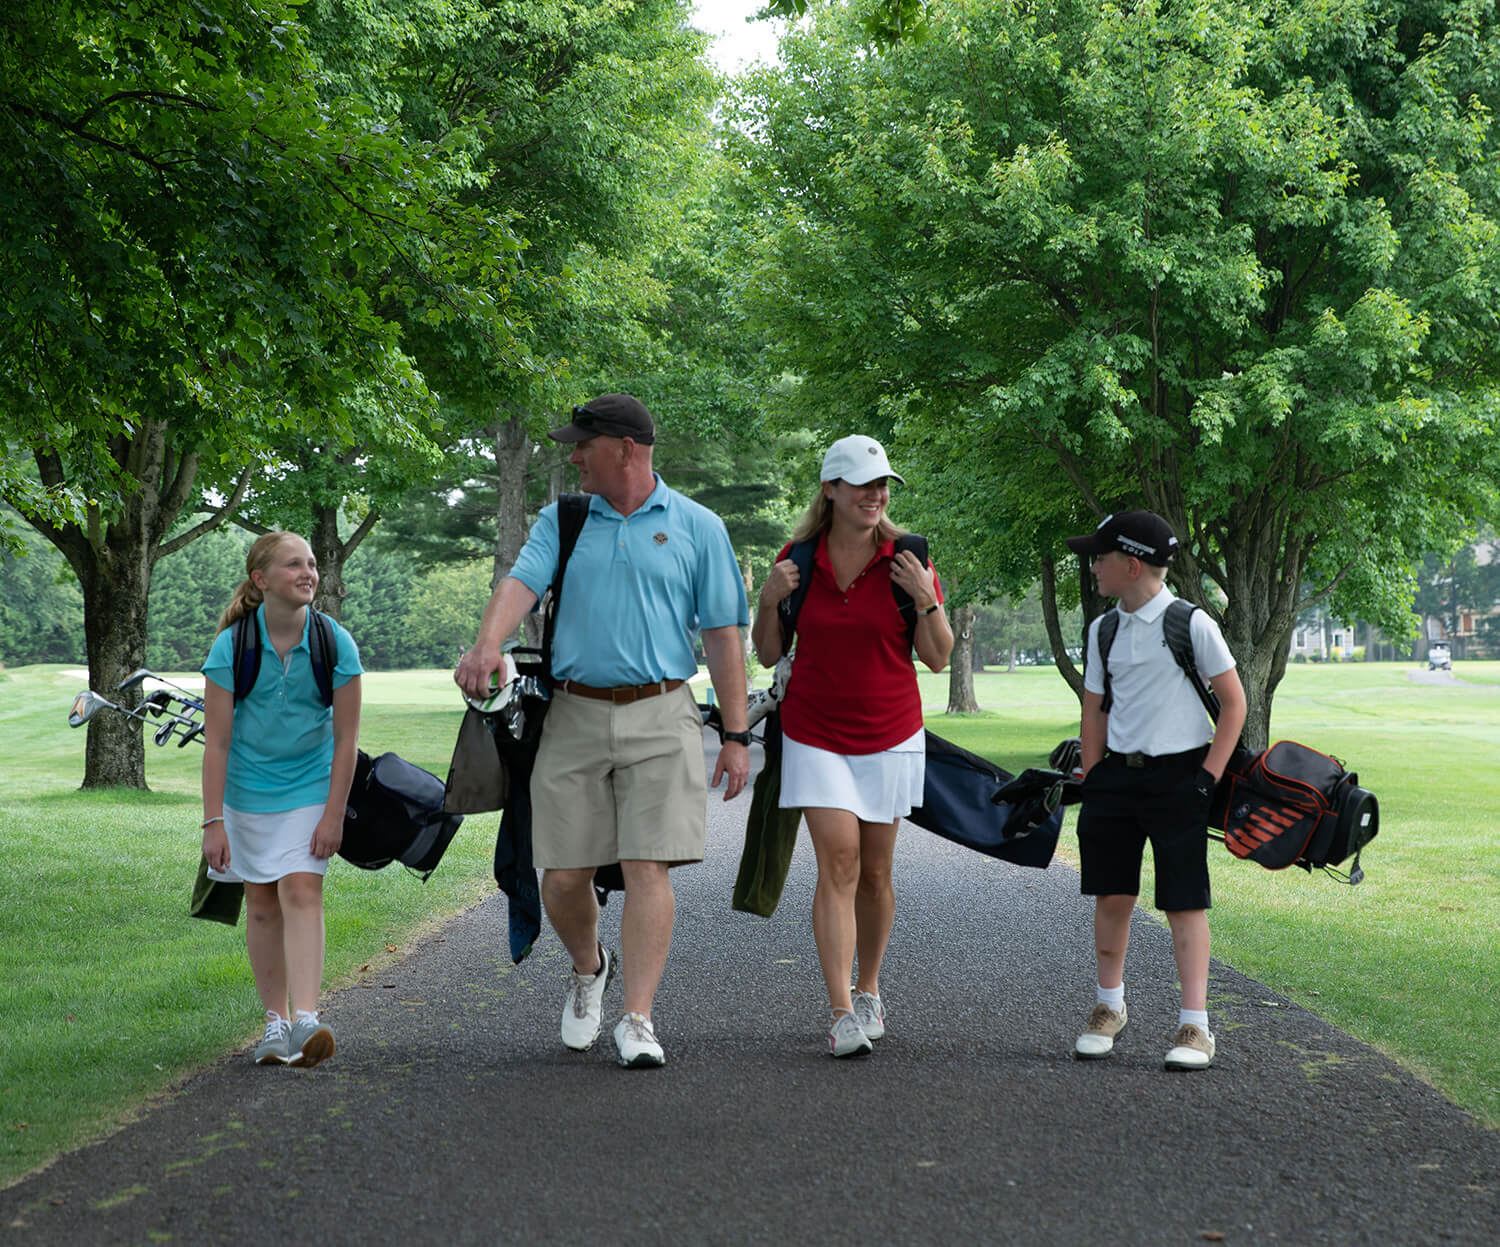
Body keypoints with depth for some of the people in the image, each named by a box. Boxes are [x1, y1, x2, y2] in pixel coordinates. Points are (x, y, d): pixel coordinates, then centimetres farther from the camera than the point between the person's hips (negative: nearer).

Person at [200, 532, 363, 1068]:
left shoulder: (335, 644, -13)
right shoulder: (232, 646, -15)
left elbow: (346, 738, -7)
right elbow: (216, 740, -12)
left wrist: (333, 816, -9)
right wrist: (213, 822, -15)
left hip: (310, 786, -1)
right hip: (248, 787, 1)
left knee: (301, 891, -15)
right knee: (261, 903, 6)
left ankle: (305, 1019, -23)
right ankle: (275, 1021, 15)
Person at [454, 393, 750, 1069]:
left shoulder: (697, 528, 5)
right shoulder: (561, 521, 11)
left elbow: (723, 635, 4)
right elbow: (522, 581, -7)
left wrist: (736, 735, 0)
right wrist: (487, 644, -28)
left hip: (661, 717, -2)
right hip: (574, 715, 2)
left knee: (648, 869, -9)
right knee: (562, 878, 4)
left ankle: (637, 1020, -4)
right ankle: (589, 967, 34)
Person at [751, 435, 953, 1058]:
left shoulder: (907, 560, -4)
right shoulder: (798, 559, -2)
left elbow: (938, 658, -3)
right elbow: (768, 655, 6)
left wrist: (925, 598, -18)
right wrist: (769, 600, -12)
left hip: (890, 734, 1)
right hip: (815, 734, -1)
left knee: (875, 871, 9)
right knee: (838, 862, -12)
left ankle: (868, 991, 28)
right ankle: (842, 1013, -15)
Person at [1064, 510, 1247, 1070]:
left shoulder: (1191, 625, -8)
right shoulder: (1103, 631, 7)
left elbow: (1233, 704, -3)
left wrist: (1207, 777, -9)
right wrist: (1092, 781, 8)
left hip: (1177, 776, -5)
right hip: (1116, 773, 5)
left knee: (1184, 901, -3)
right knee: (1111, 894, 7)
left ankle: (1195, 1026, 0)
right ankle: (1109, 1005, 25)